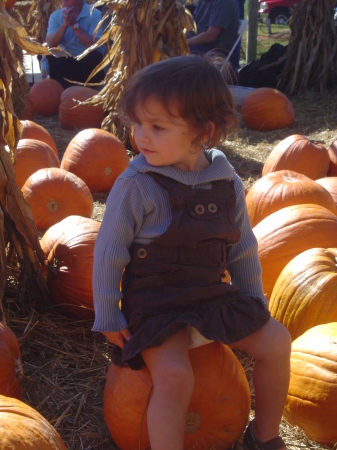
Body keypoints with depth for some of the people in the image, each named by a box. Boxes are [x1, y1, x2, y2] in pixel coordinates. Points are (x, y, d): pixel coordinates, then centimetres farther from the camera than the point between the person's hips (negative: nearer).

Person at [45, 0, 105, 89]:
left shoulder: (94, 14, -10)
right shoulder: (56, 15, 0)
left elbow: (94, 45, -22)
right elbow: (50, 44, -13)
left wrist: (74, 25, -24)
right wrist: (65, 24, -23)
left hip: (90, 62, -2)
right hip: (66, 61, 2)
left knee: (94, 56, -32)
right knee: (51, 58, -25)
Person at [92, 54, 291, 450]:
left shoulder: (227, 183, -3)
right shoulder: (136, 186, -17)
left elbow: (243, 249, 10)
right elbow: (109, 251, -10)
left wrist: (254, 302, 14)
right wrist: (108, 317, -7)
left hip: (213, 295, 5)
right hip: (155, 304, -5)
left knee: (276, 340, 1)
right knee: (174, 376, -27)